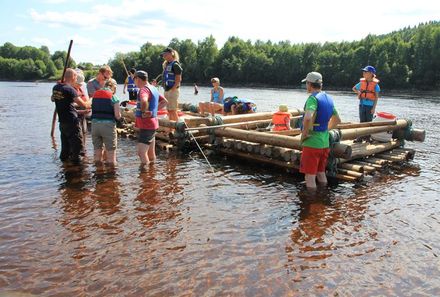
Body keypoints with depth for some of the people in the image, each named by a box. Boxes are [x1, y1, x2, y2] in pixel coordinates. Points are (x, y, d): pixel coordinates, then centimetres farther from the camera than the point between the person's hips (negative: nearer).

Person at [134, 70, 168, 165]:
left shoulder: (144, 89, -16)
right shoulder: (153, 88, 13)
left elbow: (144, 101, -40)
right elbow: (164, 101, 24)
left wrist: (144, 112, -22)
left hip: (146, 126, -10)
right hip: (152, 124, 10)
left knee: (141, 152, -11)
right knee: (151, 154, 15)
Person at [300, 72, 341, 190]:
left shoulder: (313, 98, -15)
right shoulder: (328, 98, 12)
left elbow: (307, 118, -32)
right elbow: (337, 120, 22)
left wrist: (304, 134, -18)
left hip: (312, 143, -8)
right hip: (325, 142, 9)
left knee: (310, 177, 0)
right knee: (321, 174, 19)